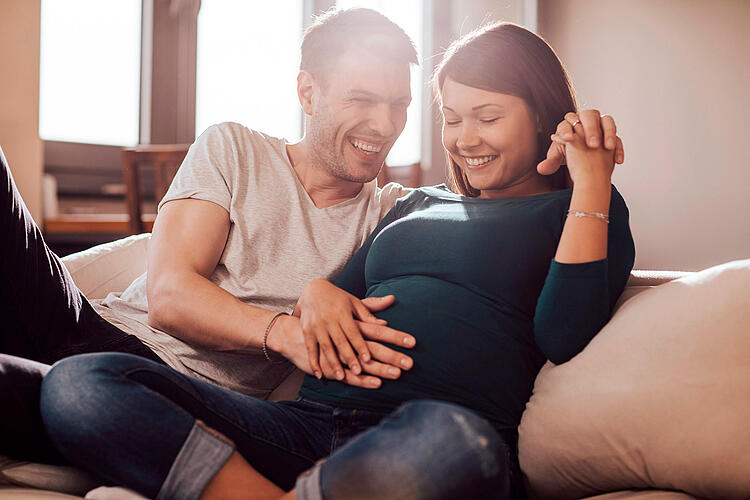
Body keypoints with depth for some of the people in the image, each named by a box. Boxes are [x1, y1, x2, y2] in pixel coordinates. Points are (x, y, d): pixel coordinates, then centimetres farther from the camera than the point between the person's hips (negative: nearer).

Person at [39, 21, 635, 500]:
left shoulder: (581, 211, 16)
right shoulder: (418, 204, 30)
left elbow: (562, 336, -3)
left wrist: (590, 183, -1)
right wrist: (318, 292, 3)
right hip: (313, 417, 5)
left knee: (453, 445, -46)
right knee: (77, 383, -14)